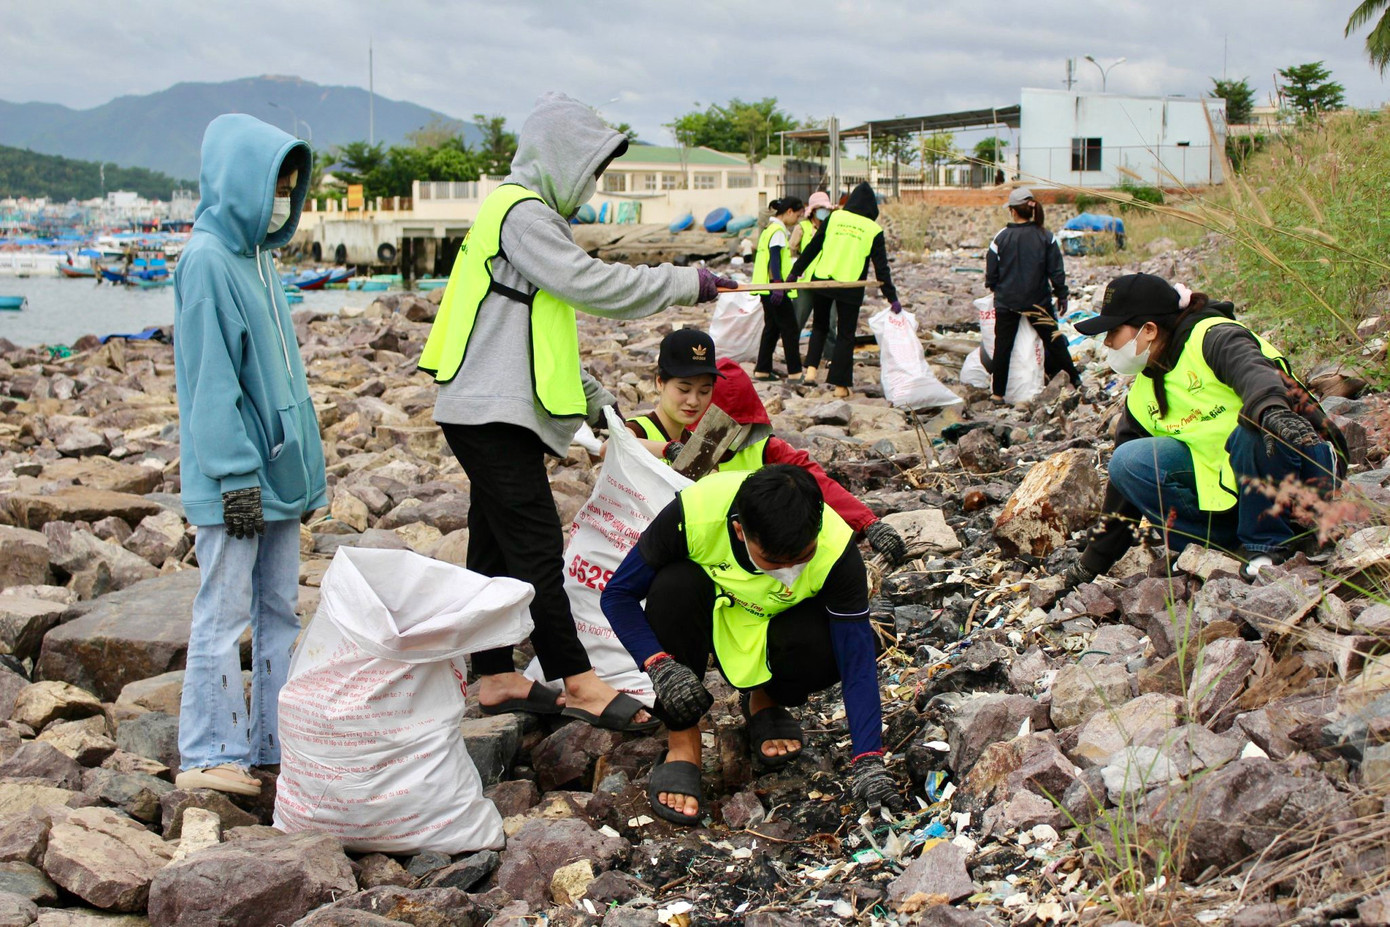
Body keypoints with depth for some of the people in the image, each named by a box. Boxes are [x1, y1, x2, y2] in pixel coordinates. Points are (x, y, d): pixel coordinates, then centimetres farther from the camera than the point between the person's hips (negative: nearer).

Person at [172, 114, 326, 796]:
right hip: (234, 480, -9)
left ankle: (275, 742, 21)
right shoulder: (207, 261, -13)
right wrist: (236, 476, -19)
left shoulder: (255, 257, 13)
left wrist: (305, 465, 18)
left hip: (277, 471, 9)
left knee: (280, 609, 12)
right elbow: (210, 381, -17)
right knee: (224, 612, -2)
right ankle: (206, 756, 8)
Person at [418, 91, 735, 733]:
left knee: (496, 547, 13)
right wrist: (687, 282, -12)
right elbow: (592, 284, -20)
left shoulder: (528, 213, 22)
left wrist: (590, 396, 20)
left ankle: (495, 678, 20)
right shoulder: (520, 212, -12)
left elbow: (543, 325, 24)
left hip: (493, 410, 11)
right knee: (536, 548, -7)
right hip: (493, 411, -11)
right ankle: (578, 684, -2)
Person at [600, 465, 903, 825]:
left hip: (776, 628, 0)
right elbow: (618, 594, -22)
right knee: (674, 585, -34)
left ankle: (764, 701, 3)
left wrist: (869, 762, -36)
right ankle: (683, 743, -18)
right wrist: (660, 664, -37)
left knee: (826, 652, -33)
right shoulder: (693, 514, -34)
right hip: (707, 615, 0)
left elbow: (857, 660, -28)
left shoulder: (836, 549, -32)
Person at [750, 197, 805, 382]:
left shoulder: (770, 228, 18)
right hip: (774, 286, -10)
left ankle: (762, 370, 14)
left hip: (767, 288, 10)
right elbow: (775, 258, -21)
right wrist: (778, 284, -27)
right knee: (790, 329, -5)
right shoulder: (778, 230, -13)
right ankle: (795, 371, -4)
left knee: (772, 327, 13)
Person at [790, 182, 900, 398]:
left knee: (819, 326, 20)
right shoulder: (874, 230, 0)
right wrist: (892, 297, 6)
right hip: (851, 288, -2)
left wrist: (796, 271, 14)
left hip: (821, 281, 2)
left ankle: (811, 367, 4)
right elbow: (881, 267, 0)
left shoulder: (834, 217, 3)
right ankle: (840, 384, 6)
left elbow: (813, 247, 5)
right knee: (845, 335, 7)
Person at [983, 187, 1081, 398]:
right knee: (1053, 339, 14)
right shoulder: (1045, 236, -5)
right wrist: (1061, 295, 9)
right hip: (1037, 300, 1)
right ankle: (1074, 379, 19)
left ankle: (998, 394, 9)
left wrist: (994, 288, 18)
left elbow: (991, 272, -2)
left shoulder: (1001, 237, -8)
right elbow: (1056, 271, -1)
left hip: (1006, 301, -1)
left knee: (1003, 346, 6)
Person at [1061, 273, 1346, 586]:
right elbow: (1125, 495, 16)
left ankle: (1268, 545, -17)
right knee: (1128, 461, -11)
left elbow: (1254, 371, -35)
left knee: (1251, 430, -39)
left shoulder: (1213, 337, -11)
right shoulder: (1142, 397, 10)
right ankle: (1237, 546, -11)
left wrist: (1272, 410, -58)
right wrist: (1091, 565, 16)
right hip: (1232, 486, 7)